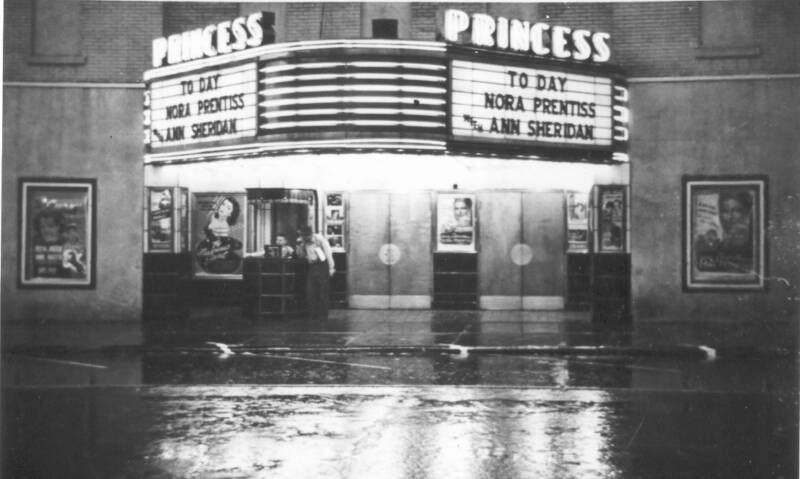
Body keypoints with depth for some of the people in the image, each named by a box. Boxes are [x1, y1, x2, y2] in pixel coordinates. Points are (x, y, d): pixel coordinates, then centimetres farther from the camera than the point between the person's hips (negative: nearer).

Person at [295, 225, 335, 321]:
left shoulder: (319, 238, -7)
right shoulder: (304, 242, 9)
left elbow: (328, 253, -6)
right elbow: (300, 255, 11)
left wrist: (331, 268, -9)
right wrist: (299, 244, -3)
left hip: (322, 265, -5)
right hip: (312, 267, 5)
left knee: (323, 291, -2)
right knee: (310, 291, 1)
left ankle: (322, 316, 4)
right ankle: (313, 314, 9)